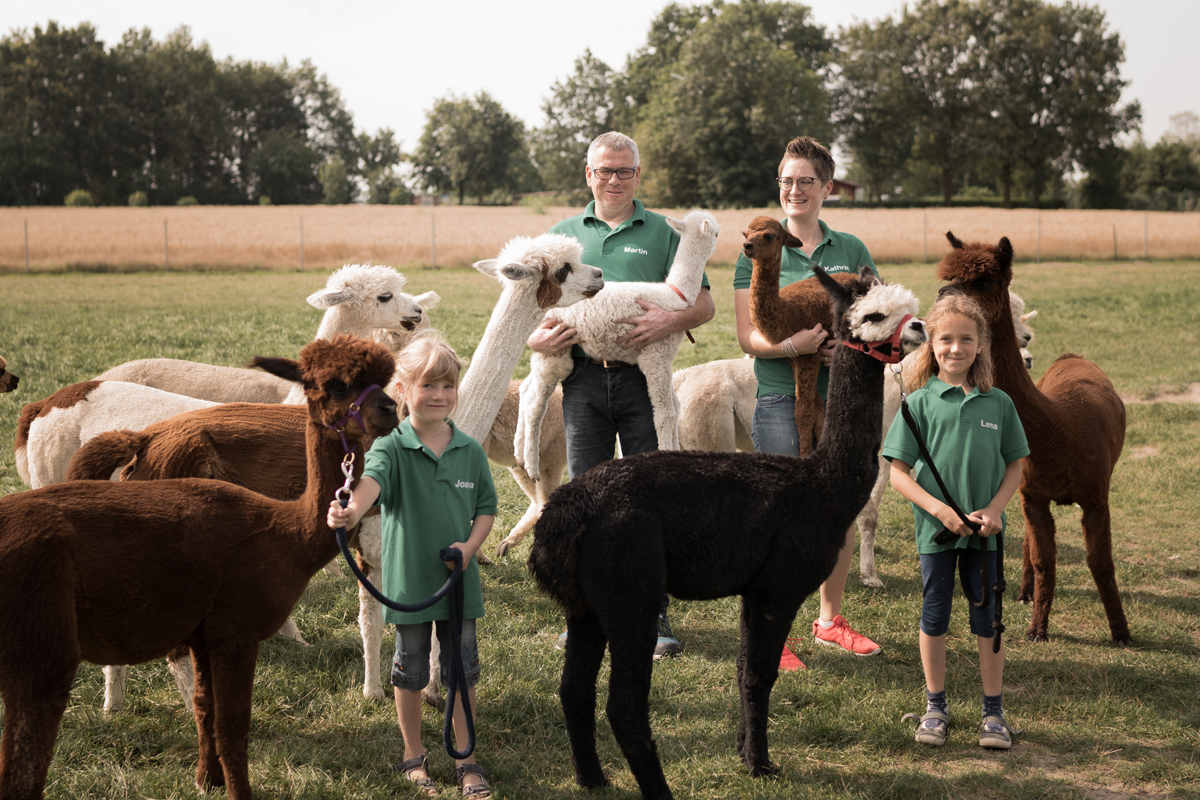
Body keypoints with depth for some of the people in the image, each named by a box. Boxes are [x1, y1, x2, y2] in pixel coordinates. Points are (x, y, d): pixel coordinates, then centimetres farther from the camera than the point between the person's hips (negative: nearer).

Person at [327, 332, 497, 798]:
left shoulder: (470, 452, 0)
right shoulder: (391, 447, -11)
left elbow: (486, 508, 8)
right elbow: (371, 480, -32)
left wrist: (470, 545, -11)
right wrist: (352, 512, -53)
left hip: (460, 581, 2)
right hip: (409, 581, -2)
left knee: (462, 671, 10)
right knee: (410, 672, 11)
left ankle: (465, 760, 24)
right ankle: (413, 757, 29)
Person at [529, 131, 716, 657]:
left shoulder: (662, 233, 8)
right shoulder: (563, 234, 14)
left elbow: (704, 303, 3)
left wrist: (670, 321, -18)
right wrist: (535, 338, -7)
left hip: (642, 378, -2)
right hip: (582, 379, 2)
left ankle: (655, 615, 6)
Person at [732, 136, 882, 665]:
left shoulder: (851, 251, 11)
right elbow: (748, 336, -5)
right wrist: (793, 344, -24)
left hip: (841, 396, 4)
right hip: (781, 398, -4)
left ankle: (830, 620, 27)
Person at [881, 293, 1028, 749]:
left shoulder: (998, 403, 1)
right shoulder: (920, 403, -5)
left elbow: (1015, 466, 7)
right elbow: (898, 473, -5)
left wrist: (994, 509, -9)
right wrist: (941, 510, -15)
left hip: (985, 529, 1)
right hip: (935, 526, -1)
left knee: (988, 618, 7)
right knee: (935, 617, 9)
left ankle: (993, 711, 18)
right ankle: (935, 707, 22)